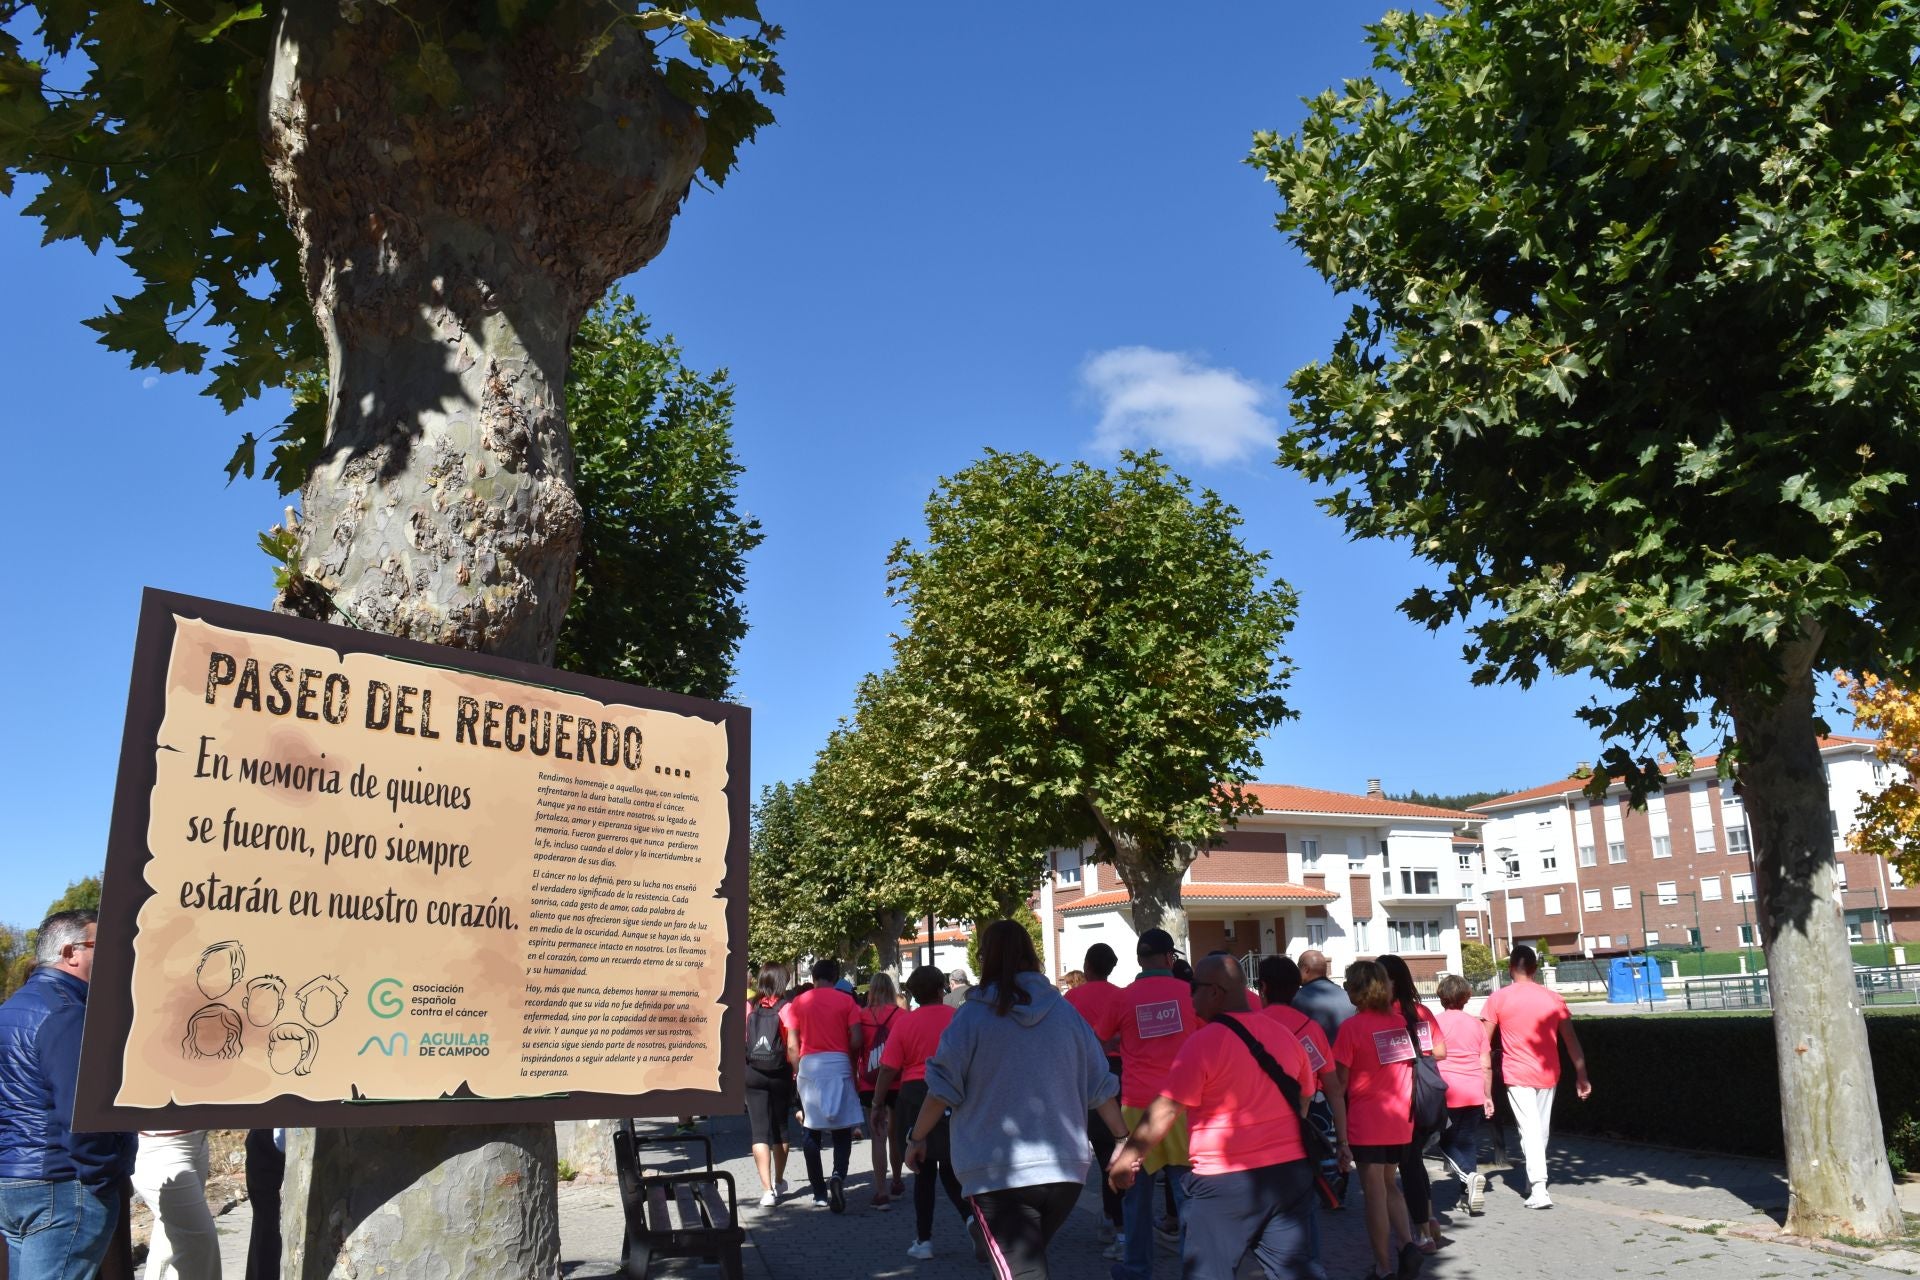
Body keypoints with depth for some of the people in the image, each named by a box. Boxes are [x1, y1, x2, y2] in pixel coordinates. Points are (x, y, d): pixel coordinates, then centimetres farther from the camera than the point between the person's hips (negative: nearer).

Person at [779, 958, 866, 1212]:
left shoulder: (798, 1003, 5)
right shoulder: (846, 1001, 1)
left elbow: (792, 1046, 3)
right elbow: (856, 1041, -5)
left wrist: (798, 1071, 13)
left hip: (808, 1066, 1)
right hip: (839, 1064, -1)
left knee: (812, 1131, 10)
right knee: (843, 1129, 6)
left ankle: (820, 1192, 13)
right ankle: (838, 1175, -19)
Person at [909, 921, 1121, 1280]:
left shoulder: (973, 1015, -4)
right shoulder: (1064, 1012, 6)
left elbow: (943, 1088, -2)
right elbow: (1100, 1086, 10)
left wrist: (916, 1139, 12)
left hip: (997, 1172, -4)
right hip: (1065, 1167, 4)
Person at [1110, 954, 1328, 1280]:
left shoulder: (1204, 1040, -13)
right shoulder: (1283, 1033, 8)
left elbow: (1166, 1111, -13)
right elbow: (1304, 1096, 20)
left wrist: (1128, 1154, -4)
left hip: (1226, 1180, -6)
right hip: (1291, 1170, 6)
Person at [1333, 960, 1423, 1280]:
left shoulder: (1352, 1026, -12)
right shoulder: (1399, 1021, 4)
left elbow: (1340, 1082, -12)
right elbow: (1411, 1070, 10)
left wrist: (1340, 1134, -7)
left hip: (1367, 1124, -5)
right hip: (1400, 1121, 6)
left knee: (1375, 1194, 4)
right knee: (1389, 1186, 21)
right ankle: (1409, 1244, 3)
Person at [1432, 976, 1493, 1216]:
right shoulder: (1476, 1024, 7)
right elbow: (1486, 1065, 9)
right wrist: (1488, 1096, 17)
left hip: (1447, 1093, -3)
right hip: (1474, 1092, 3)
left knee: (1447, 1143, 7)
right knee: (1468, 1142, 11)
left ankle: (1470, 1175, -18)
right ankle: (1470, 1196, 6)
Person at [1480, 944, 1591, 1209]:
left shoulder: (1498, 999, -5)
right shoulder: (1553, 999, 1)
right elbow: (1571, 1041, 3)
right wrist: (1582, 1076, 10)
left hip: (1517, 1075, -3)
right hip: (1548, 1075, 3)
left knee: (1530, 1130, -4)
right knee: (1541, 1129, 17)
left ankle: (1539, 1190, -15)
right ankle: (1534, 1181, 27)